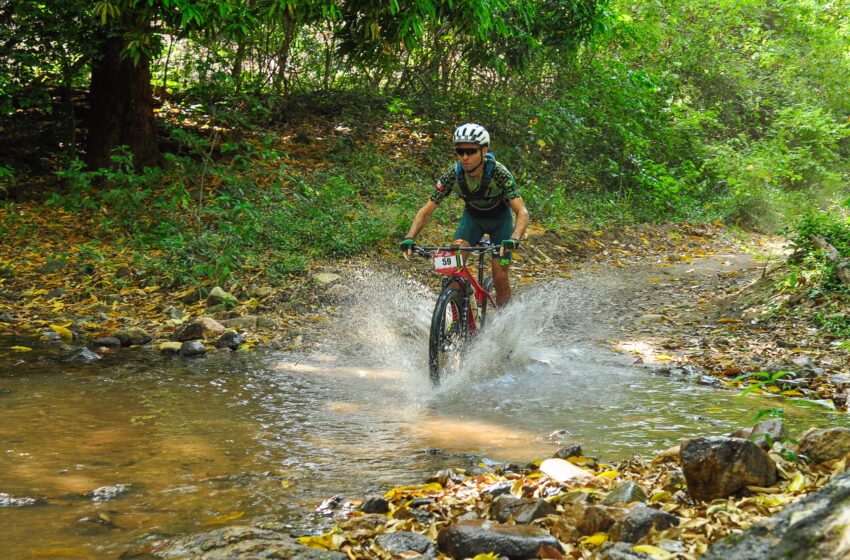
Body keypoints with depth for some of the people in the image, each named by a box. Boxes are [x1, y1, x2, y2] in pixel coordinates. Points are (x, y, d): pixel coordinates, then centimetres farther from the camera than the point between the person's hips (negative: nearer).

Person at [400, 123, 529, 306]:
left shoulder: (499, 173, -33)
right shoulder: (452, 175, -26)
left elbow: (522, 212, -39)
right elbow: (426, 211, -22)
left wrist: (514, 239, -57)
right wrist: (409, 238, -38)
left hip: (499, 218, -2)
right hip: (472, 216, 2)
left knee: (500, 277, -10)